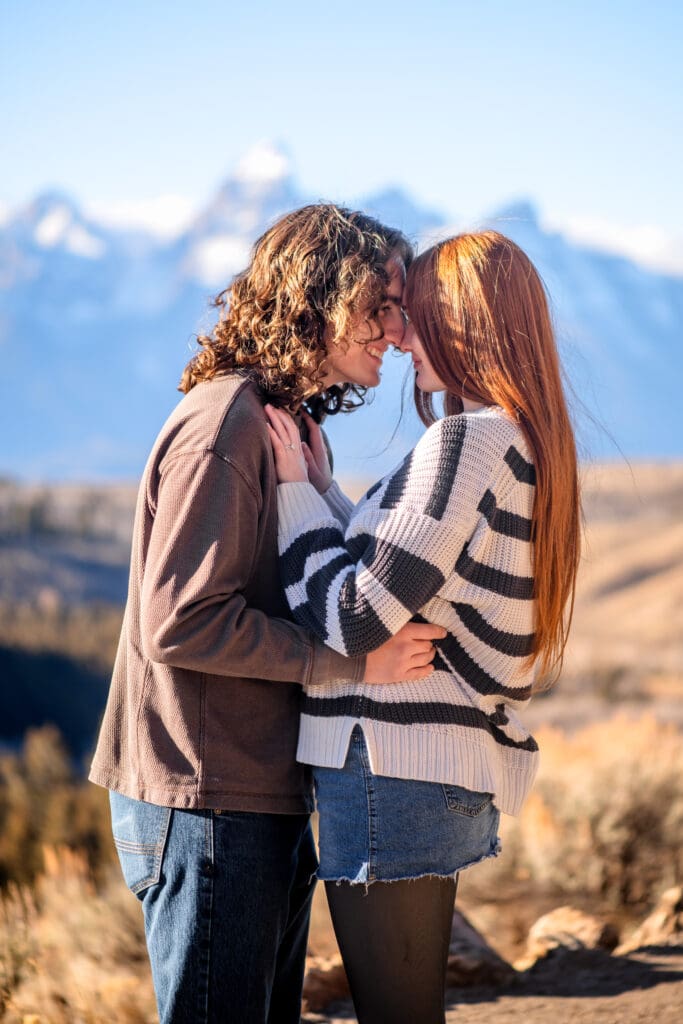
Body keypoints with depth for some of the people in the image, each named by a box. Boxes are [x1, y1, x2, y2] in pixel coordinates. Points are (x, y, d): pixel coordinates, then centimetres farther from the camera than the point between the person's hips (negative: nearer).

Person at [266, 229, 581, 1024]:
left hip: (395, 770, -9)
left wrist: (296, 492, -6)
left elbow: (356, 621, -17)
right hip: (460, 776, 9)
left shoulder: (464, 439, -16)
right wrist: (324, 493, 14)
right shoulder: (530, 445, 12)